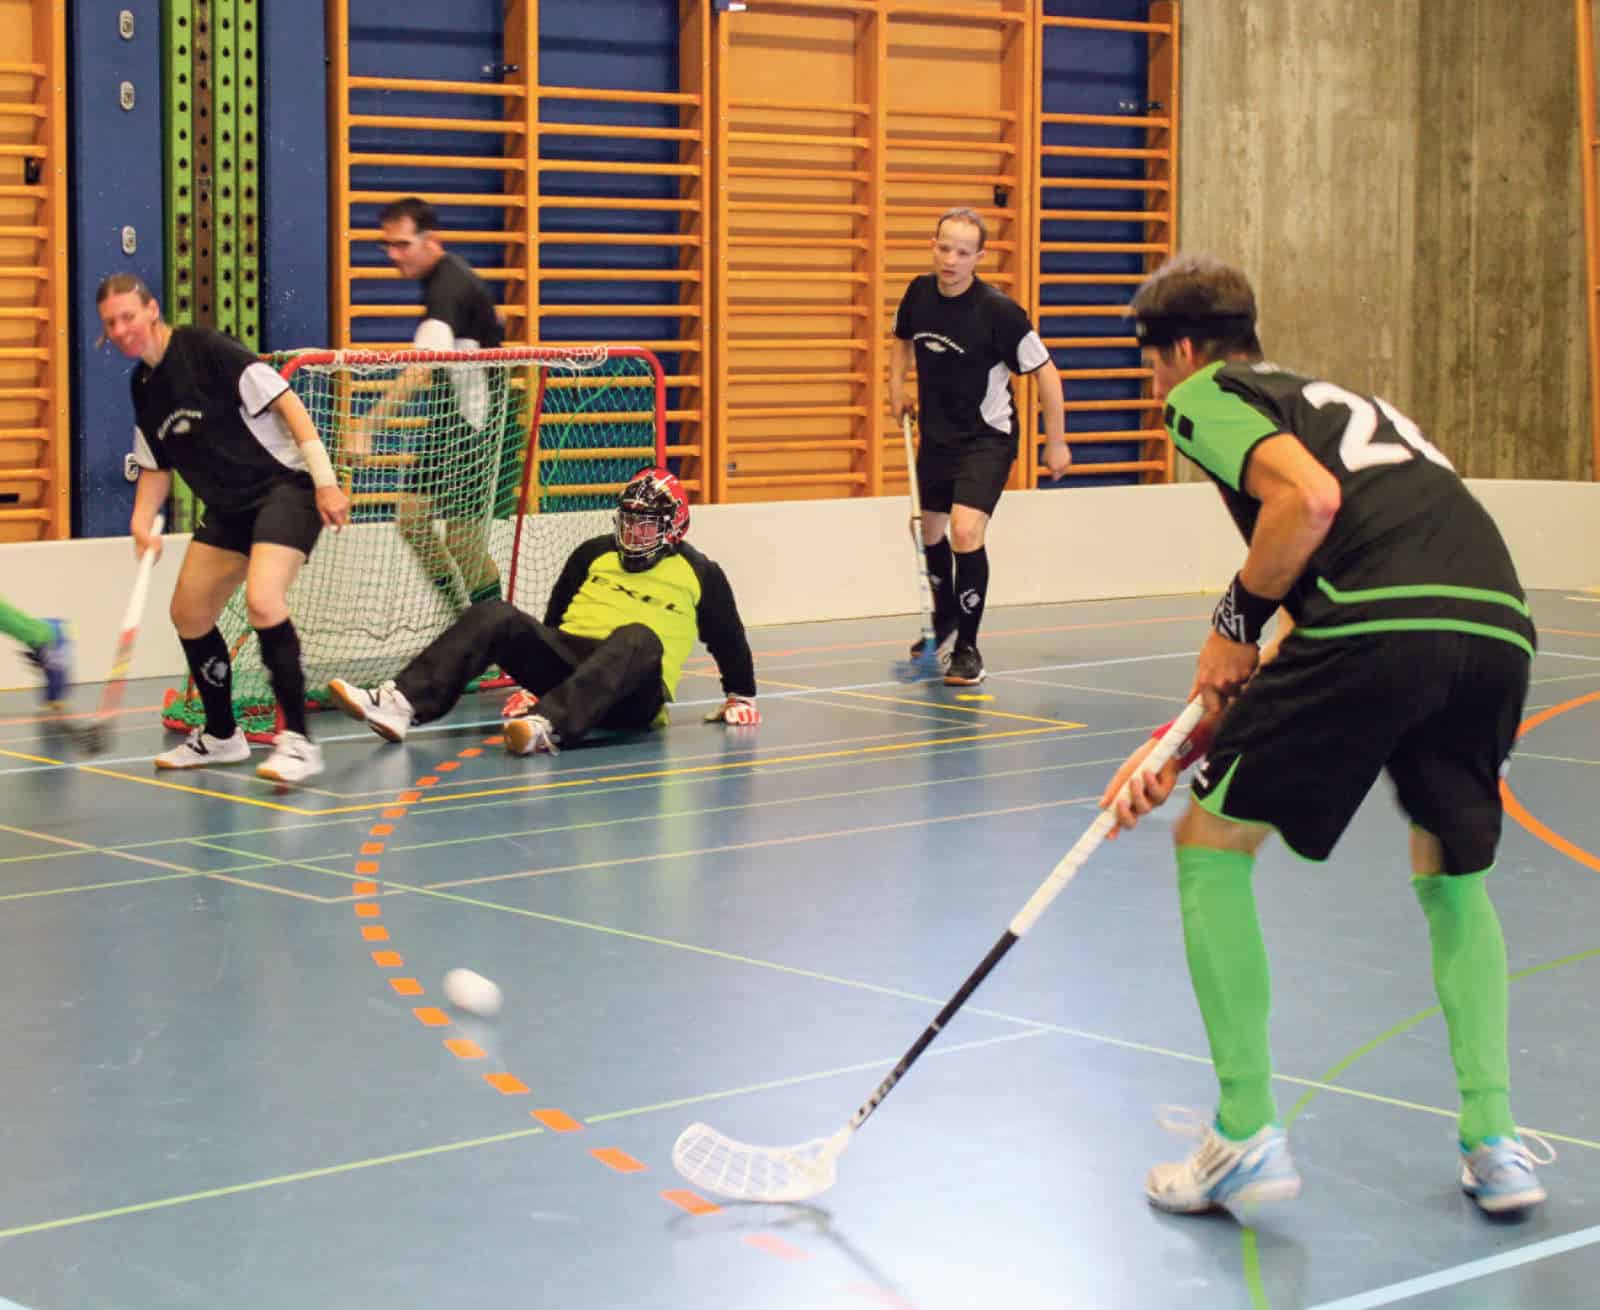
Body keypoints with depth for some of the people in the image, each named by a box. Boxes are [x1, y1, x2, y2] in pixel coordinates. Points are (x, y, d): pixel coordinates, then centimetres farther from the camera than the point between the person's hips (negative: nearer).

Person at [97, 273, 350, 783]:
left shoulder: (205, 348, -16)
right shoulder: (143, 387, 8)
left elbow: (285, 402, -17)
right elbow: (156, 466, 18)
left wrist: (325, 481, -21)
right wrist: (142, 522, -1)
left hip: (284, 485, -9)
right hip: (228, 506, 9)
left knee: (262, 600, -27)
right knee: (188, 614, 10)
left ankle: (298, 741, -20)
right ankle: (221, 736, 28)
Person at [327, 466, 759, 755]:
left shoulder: (699, 574, 10)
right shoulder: (593, 554, 20)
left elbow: (728, 640, 17)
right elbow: (555, 618, 25)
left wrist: (741, 697, 18)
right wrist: (534, 679, 25)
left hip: (633, 695, -4)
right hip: (567, 661, 4)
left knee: (637, 638, -40)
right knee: (494, 616, -20)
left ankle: (546, 726, -64)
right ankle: (401, 703, -40)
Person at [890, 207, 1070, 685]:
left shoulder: (999, 310, -22)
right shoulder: (919, 292, -5)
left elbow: (1046, 372, -15)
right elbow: (903, 338, 18)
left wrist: (1056, 443, -12)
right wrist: (896, 385, 2)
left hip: (987, 438, -6)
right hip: (936, 434, 6)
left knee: (966, 532, -23)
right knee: (931, 533, 20)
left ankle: (967, 647, -7)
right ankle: (945, 626, 46)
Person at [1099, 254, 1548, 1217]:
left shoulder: (1206, 395, 14)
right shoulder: (1334, 400, 37)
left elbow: (1310, 497, -8)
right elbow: (1292, 659, 35)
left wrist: (1240, 615, 6)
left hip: (1379, 623, -7)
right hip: (1499, 626, 7)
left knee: (1213, 842, 11)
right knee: (1453, 875, 28)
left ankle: (1248, 1137, 10)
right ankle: (1494, 1145, 20)